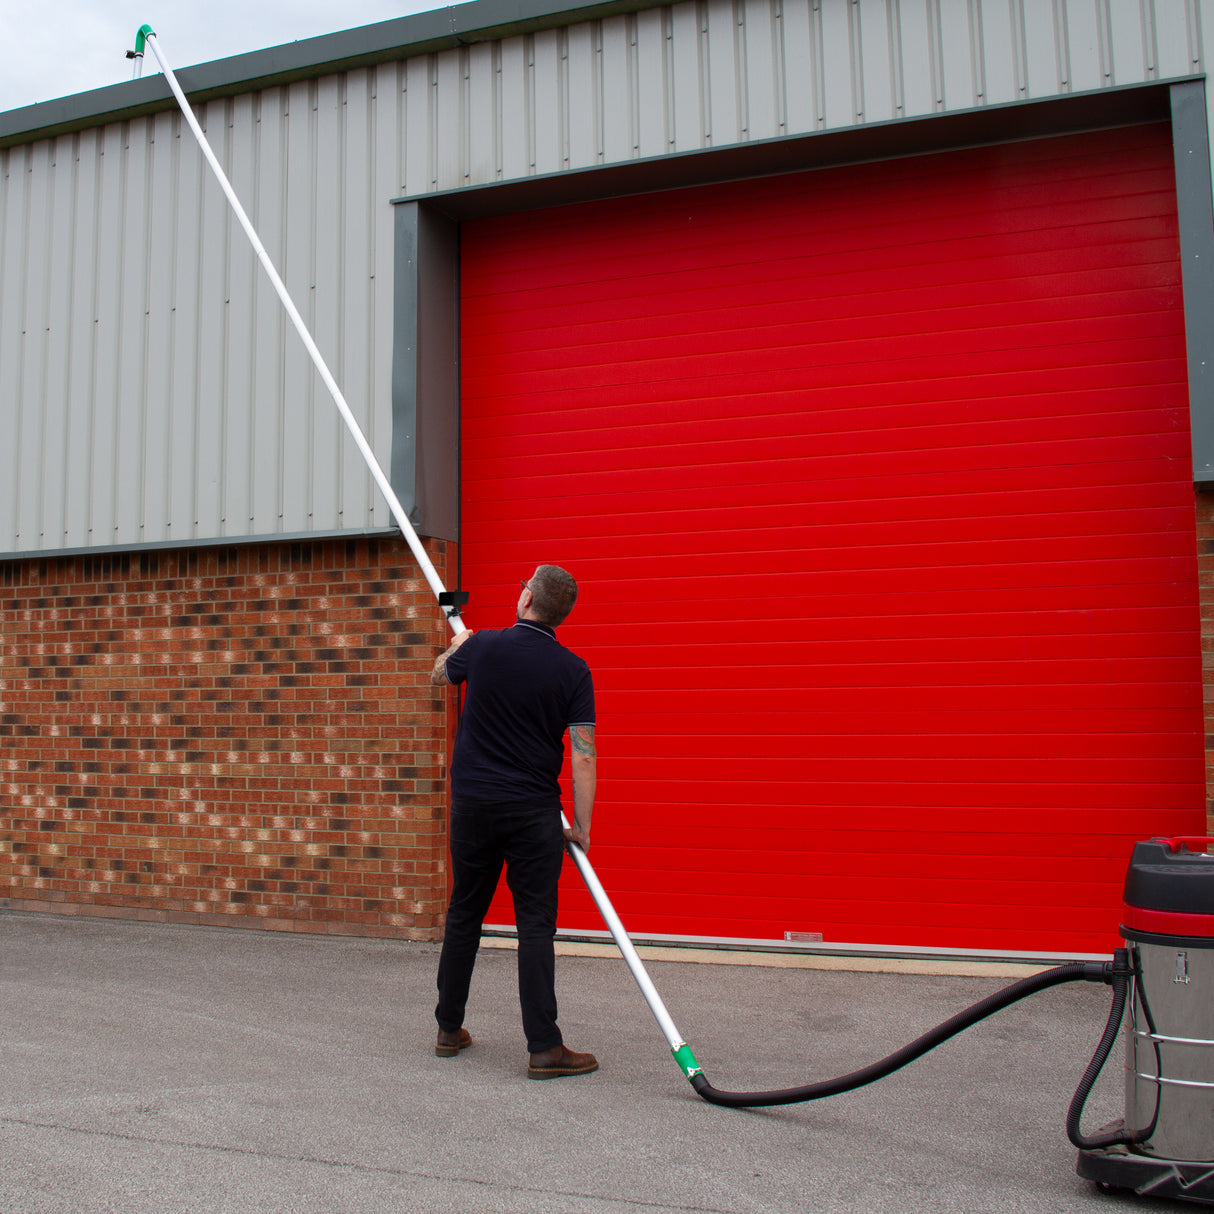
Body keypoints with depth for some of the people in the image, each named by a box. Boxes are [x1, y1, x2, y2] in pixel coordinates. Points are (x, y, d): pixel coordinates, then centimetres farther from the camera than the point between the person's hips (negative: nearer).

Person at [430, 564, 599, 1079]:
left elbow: (439, 674, 19)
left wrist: (457, 646, 40)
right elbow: (583, 756, -10)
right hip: (533, 811, -2)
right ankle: (544, 1048, 0)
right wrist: (581, 826, -2)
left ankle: (449, 1029, 25)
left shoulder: (483, 647, -4)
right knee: (536, 926, 0)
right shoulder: (572, 670, -6)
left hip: (472, 803, 2)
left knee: (464, 916, 14)